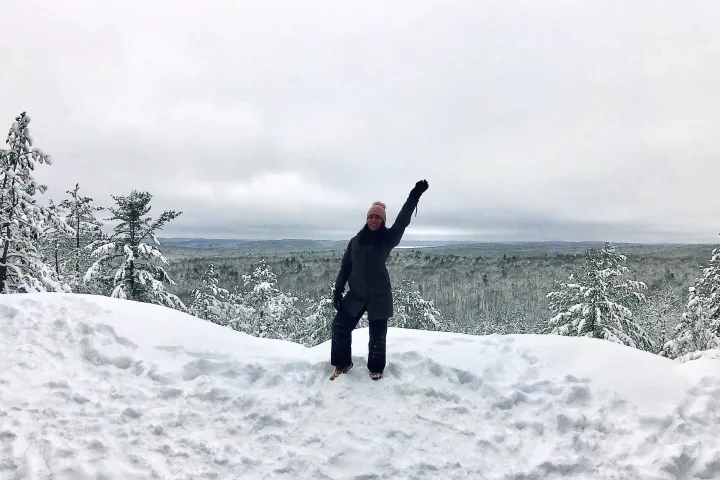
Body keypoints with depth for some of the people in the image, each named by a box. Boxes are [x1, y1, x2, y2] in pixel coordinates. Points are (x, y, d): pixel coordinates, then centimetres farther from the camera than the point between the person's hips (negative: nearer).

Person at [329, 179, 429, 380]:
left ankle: (375, 369, 25)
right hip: (356, 295, 3)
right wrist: (338, 290, 1)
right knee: (340, 326, 1)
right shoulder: (355, 240, 5)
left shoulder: (388, 238, -3)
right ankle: (343, 364, 20)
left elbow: (402, 221, -18)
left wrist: (414, 197, -30)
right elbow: (345, 267, 8)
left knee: (377, 335, 2)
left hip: (379, 296, -3)